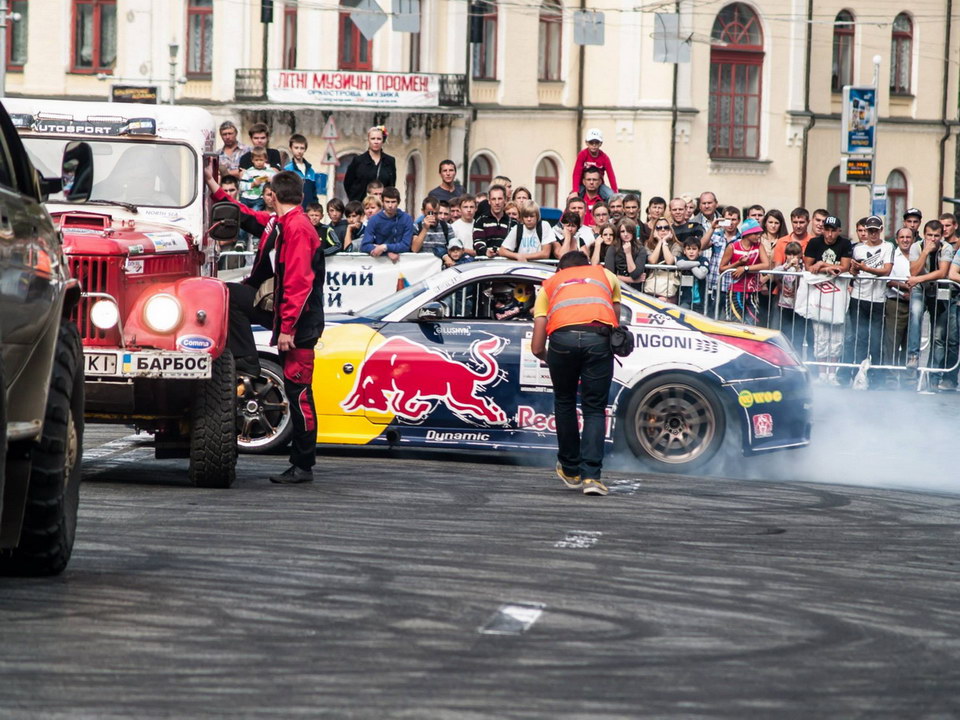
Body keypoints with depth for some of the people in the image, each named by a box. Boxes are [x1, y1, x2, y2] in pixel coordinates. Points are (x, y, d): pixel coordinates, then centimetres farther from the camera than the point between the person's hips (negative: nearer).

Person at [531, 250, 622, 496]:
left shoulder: (550, 284, 31)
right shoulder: (606, 275, 34)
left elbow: (537, 346, 23)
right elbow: (616, 320, 32)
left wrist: (549, 359, 43)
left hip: (562, 336, 0)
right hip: (599, 336, 0)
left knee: (564, 402, 21)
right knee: (594, 409, 8)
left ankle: (571, 471, 27)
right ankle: (591, 475, -6)